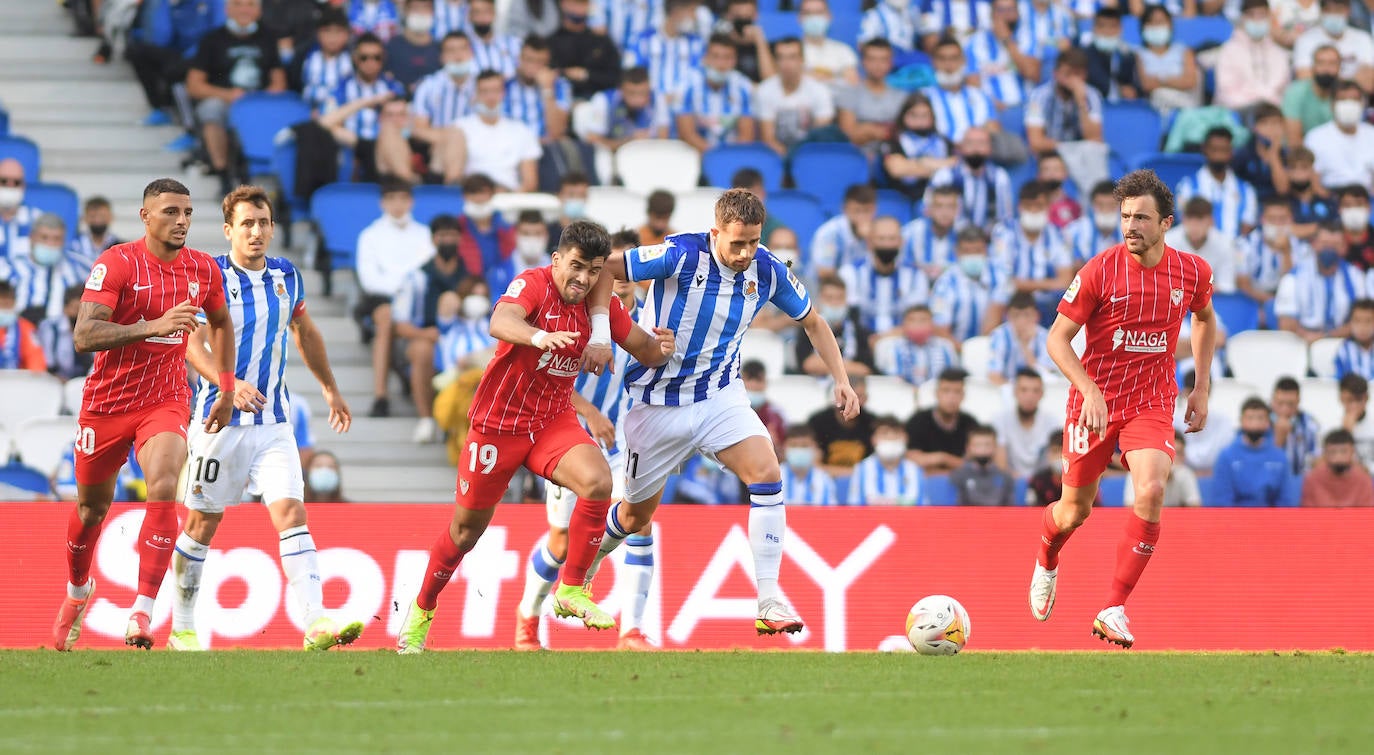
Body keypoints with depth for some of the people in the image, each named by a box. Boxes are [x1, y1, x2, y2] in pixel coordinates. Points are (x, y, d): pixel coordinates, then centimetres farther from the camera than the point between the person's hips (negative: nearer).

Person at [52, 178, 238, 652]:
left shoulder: (203, 270, 0)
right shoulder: (116, 264, -15)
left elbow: (221, 324, 22)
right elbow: (83, 336, -26)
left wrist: (227, 391, 18)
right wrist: (155, 326, -36)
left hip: (166, 402, 2)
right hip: (107, 402, -1)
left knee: (163, 489, -24)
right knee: (92, 507, 14)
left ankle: (142, 612, -25)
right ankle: (77, 591, 44)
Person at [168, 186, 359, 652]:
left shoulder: (286, 276, 7)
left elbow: (305, 332, 24)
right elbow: (191, 343, -20)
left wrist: (330, 389, 31)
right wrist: (230, 386, -35)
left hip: (274, 422, 3)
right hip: (221, 419, -3)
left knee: (291, 512, -13)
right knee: (204, 521, 7)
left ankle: (316, 623, -24)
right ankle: (182, 627, 23)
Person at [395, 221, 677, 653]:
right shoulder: (534, 285, -19)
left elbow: (644, 351, 7)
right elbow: (499, 323, -39)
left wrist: (660, 348, -18)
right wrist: (538, 336, -61)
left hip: (553, 421, 4)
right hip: (499, 420, -4)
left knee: (598, 482, -25)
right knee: (468, 528, 8)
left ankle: (571, 591, -12)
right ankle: (421, 611, 32)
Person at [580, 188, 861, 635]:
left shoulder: (767, 271, -8)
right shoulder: (681, 256, -23)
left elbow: (812, 321, 9)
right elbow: (603, 268, -19)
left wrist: (841, 379, 0)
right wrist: (601, 330, -30)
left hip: (721, 395, 3)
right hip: (660, 401, -3)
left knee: (767, 473, -22)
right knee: (636, 515, 10)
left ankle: (769, 603, -21)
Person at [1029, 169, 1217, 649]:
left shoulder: (1192, 272, -3)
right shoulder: (1099, 271, -13)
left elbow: (1205, 319, 20)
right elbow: (1058, 338, -8)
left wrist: (1201, 388, 14)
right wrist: (1089, 390, -21)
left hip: (1152, 403, 1)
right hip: (1095, 401, -1)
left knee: (1151, 491, -25)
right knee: (1075, 510, 10)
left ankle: (1114, 610, -19)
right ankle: (1046, 564, 48)